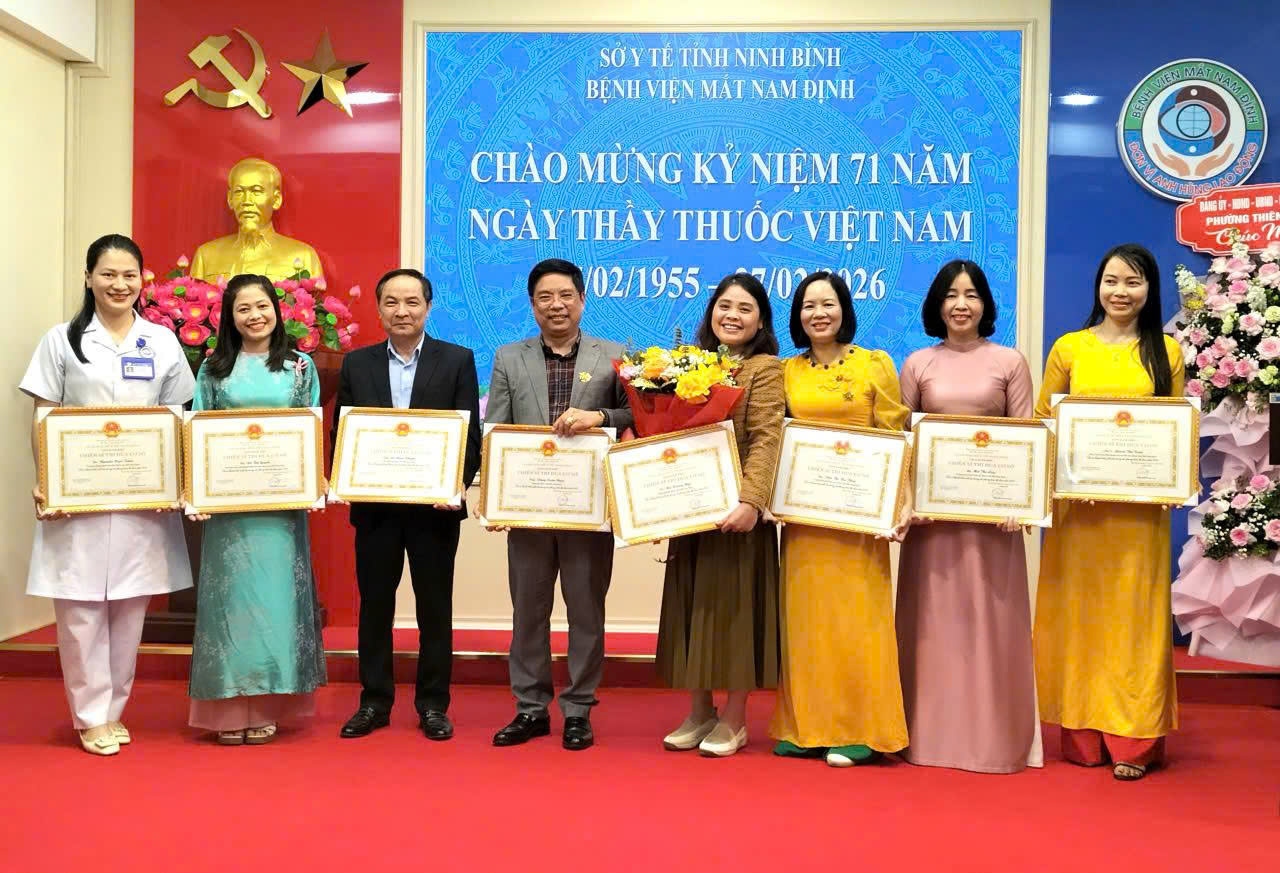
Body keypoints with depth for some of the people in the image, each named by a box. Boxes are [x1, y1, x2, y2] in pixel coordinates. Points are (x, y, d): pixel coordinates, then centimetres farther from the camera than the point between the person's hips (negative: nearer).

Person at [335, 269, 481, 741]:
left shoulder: (457, 360, 0)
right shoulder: (357, 363, 7)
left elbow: (470, 434, -3)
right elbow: (341, 432, 8)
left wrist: (457, 484, -16)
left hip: (435, 505, -2)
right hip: (374, 505, 2)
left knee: (435, 608, 7)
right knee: (374, 605, 10)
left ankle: (433, 705, 19)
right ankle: (374, 702, 22)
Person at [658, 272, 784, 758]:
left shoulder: (764, 368, -4)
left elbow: (765, 439, -14)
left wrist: (750, 500, -25)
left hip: (736, 509, -6)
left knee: (735, 604, 1)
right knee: (693, 605, 11)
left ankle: (733, 720, 14)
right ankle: (699, 712, 24)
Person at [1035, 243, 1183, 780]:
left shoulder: (1166, 352, 7)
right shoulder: (1069, 348, 5)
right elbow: (1041, 424, 8)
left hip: (1140, 508, 0)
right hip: (1078, 505, 0)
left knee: (1133, 615, 2)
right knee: (1079, 614, 5)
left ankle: (1133, 740, 12)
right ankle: (1083, 734, 16)